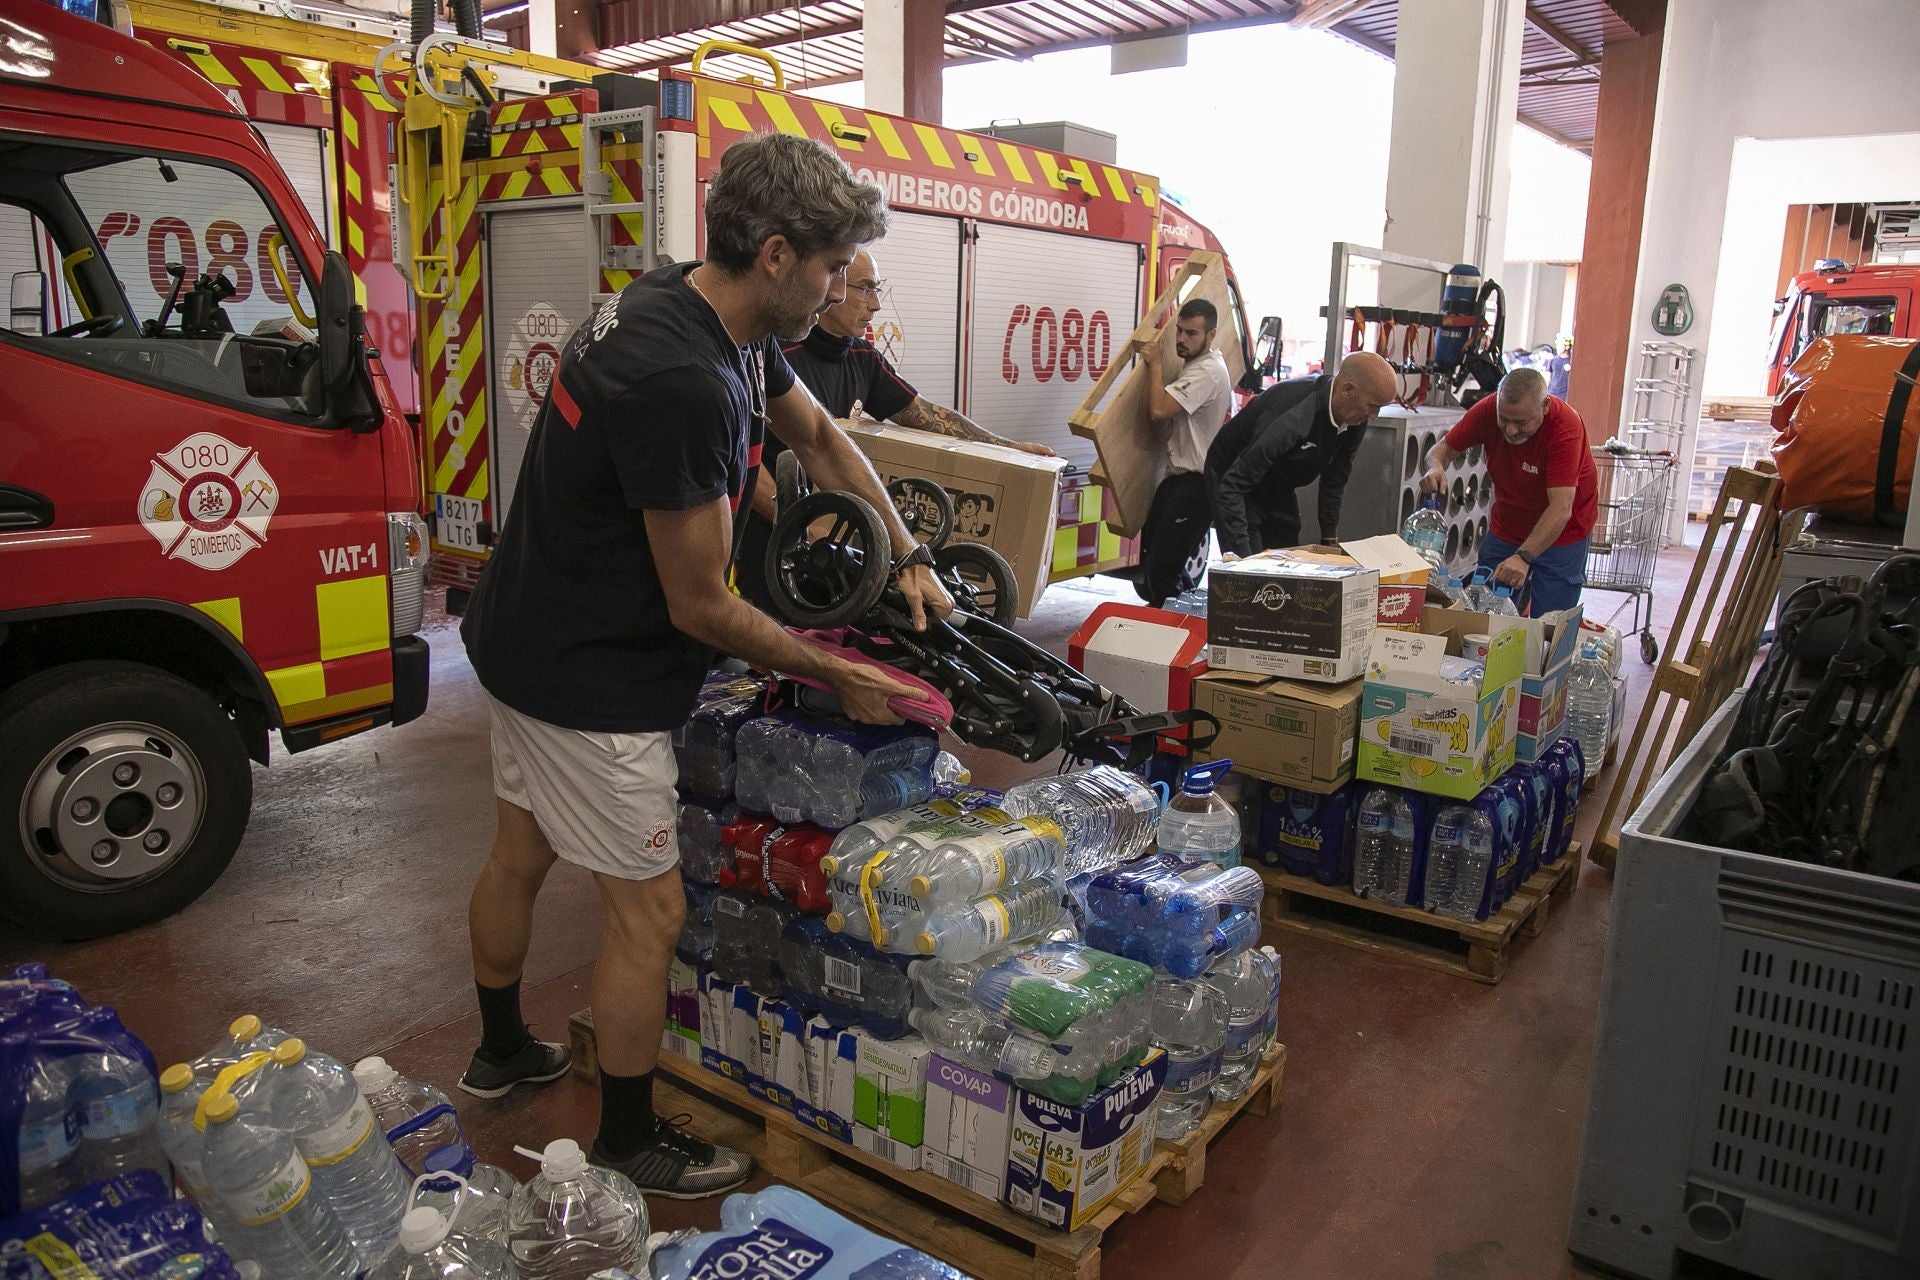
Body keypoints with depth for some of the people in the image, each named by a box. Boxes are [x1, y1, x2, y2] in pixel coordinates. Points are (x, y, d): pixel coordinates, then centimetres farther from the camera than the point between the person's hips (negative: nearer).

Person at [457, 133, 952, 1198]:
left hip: (521, 639, 10)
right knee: (649, 912, 5)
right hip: (588, 681, -10)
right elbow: (702, 608, -24)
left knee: (520, 852, 26)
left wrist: (907, 558, 7)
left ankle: (501, 1052, 50)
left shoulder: (717, 317, -1)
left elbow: (818, 436, 15)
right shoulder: (682, 381, -32)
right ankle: (628, 1144, 27)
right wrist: (839, 678, -13)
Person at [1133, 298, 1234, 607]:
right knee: (1150, 555, 18)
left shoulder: (1206, 372, -21)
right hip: (1178, 475, 11)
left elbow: (1159, 410, -31)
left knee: (1162, 567, -12)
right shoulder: (1197, 363, 13)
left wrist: (1156, 363, -17)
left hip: (1196, 481, -11)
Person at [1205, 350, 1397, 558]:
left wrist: (1330, 539, 1)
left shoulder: (1355, 421, -14)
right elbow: (1231, 486, -40)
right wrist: (1241, 554, -44)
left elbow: (1335, 480, 3)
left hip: (1281, 490, 8)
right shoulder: (1293, 417, -39)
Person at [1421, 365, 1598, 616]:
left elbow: (1561, 509, -36)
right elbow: (1443, 448, -4)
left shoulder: (1565, 426, -30)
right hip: (1505, 527, 4)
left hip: (1561, 532, -4)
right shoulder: (1488, 410, -18)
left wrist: (1524, 557, -48)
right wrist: (1435, 467, -29)